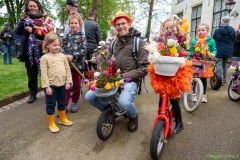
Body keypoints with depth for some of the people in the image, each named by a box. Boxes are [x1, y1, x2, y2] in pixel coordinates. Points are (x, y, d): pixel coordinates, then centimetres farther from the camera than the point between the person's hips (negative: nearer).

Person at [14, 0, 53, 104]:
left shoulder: (45, 18, 4)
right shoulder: (24, 18, 13)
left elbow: (49, 31, -12)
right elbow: (17, 32, 8)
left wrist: (34, 30, -18)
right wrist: (21, 23, -11)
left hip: (42, 50, -3)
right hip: (29, 50, 3)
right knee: (31, 73, 10)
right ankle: (33, 94, 22)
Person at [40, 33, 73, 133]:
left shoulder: (62, 56, 4)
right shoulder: (45, 58, -8)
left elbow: (67, 70, 6)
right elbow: (44, 73, -11)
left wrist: (68, 82, 1)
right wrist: (46, 86, -15)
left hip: (62, 84, 5)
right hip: (51, 85, -4)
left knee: (62, 103, 18)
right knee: (51, 104, 6)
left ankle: (63, 119, 37)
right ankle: (51, 123, 21)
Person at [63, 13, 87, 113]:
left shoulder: (82, 37, -2)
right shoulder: (67, 36, 6)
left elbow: (83, 51, -11)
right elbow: (63, 48, 7)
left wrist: (73, 56, -22)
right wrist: (64, 57, -11)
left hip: (78, 64, -1)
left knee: (77, 85, 12)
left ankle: (74, 103, 29)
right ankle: (64, 105, 13)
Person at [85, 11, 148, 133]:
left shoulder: (139, 43, -3)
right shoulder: (114, 43, 13)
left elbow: (144, 69, -9)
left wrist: (124, 76, -18)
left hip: (130, 81, -5)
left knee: (124, 102, -35)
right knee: (89, 96, -10)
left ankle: (133, 116, 5)